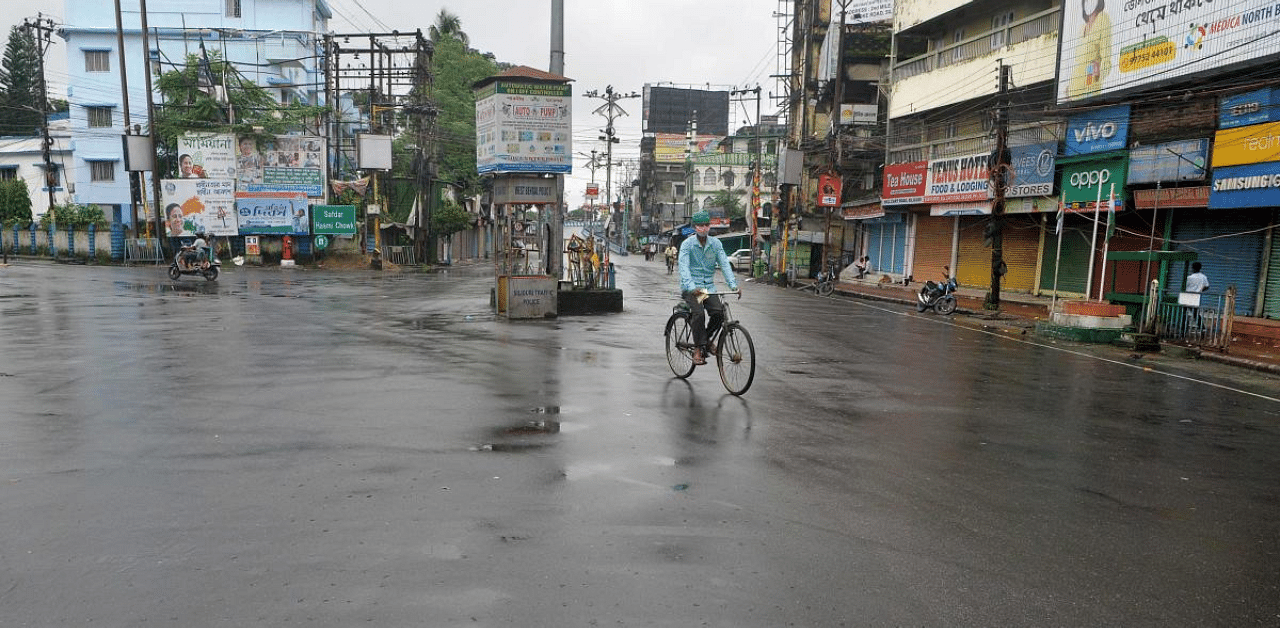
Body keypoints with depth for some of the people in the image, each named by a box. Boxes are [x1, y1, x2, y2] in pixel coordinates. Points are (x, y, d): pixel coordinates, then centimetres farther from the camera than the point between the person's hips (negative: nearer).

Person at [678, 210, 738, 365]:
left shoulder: (716, 244, 5)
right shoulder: (687, 244, -7)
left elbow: (725, 264, -2)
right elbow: (684, 267, -19)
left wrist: (733, 285, -18)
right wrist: (691, 287, -35)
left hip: (709, 287, 4)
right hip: (691, 288, -3)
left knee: (719, 312, -18)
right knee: (699, 313, -27)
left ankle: (706, 338, 9)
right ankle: (699, 348, -15)